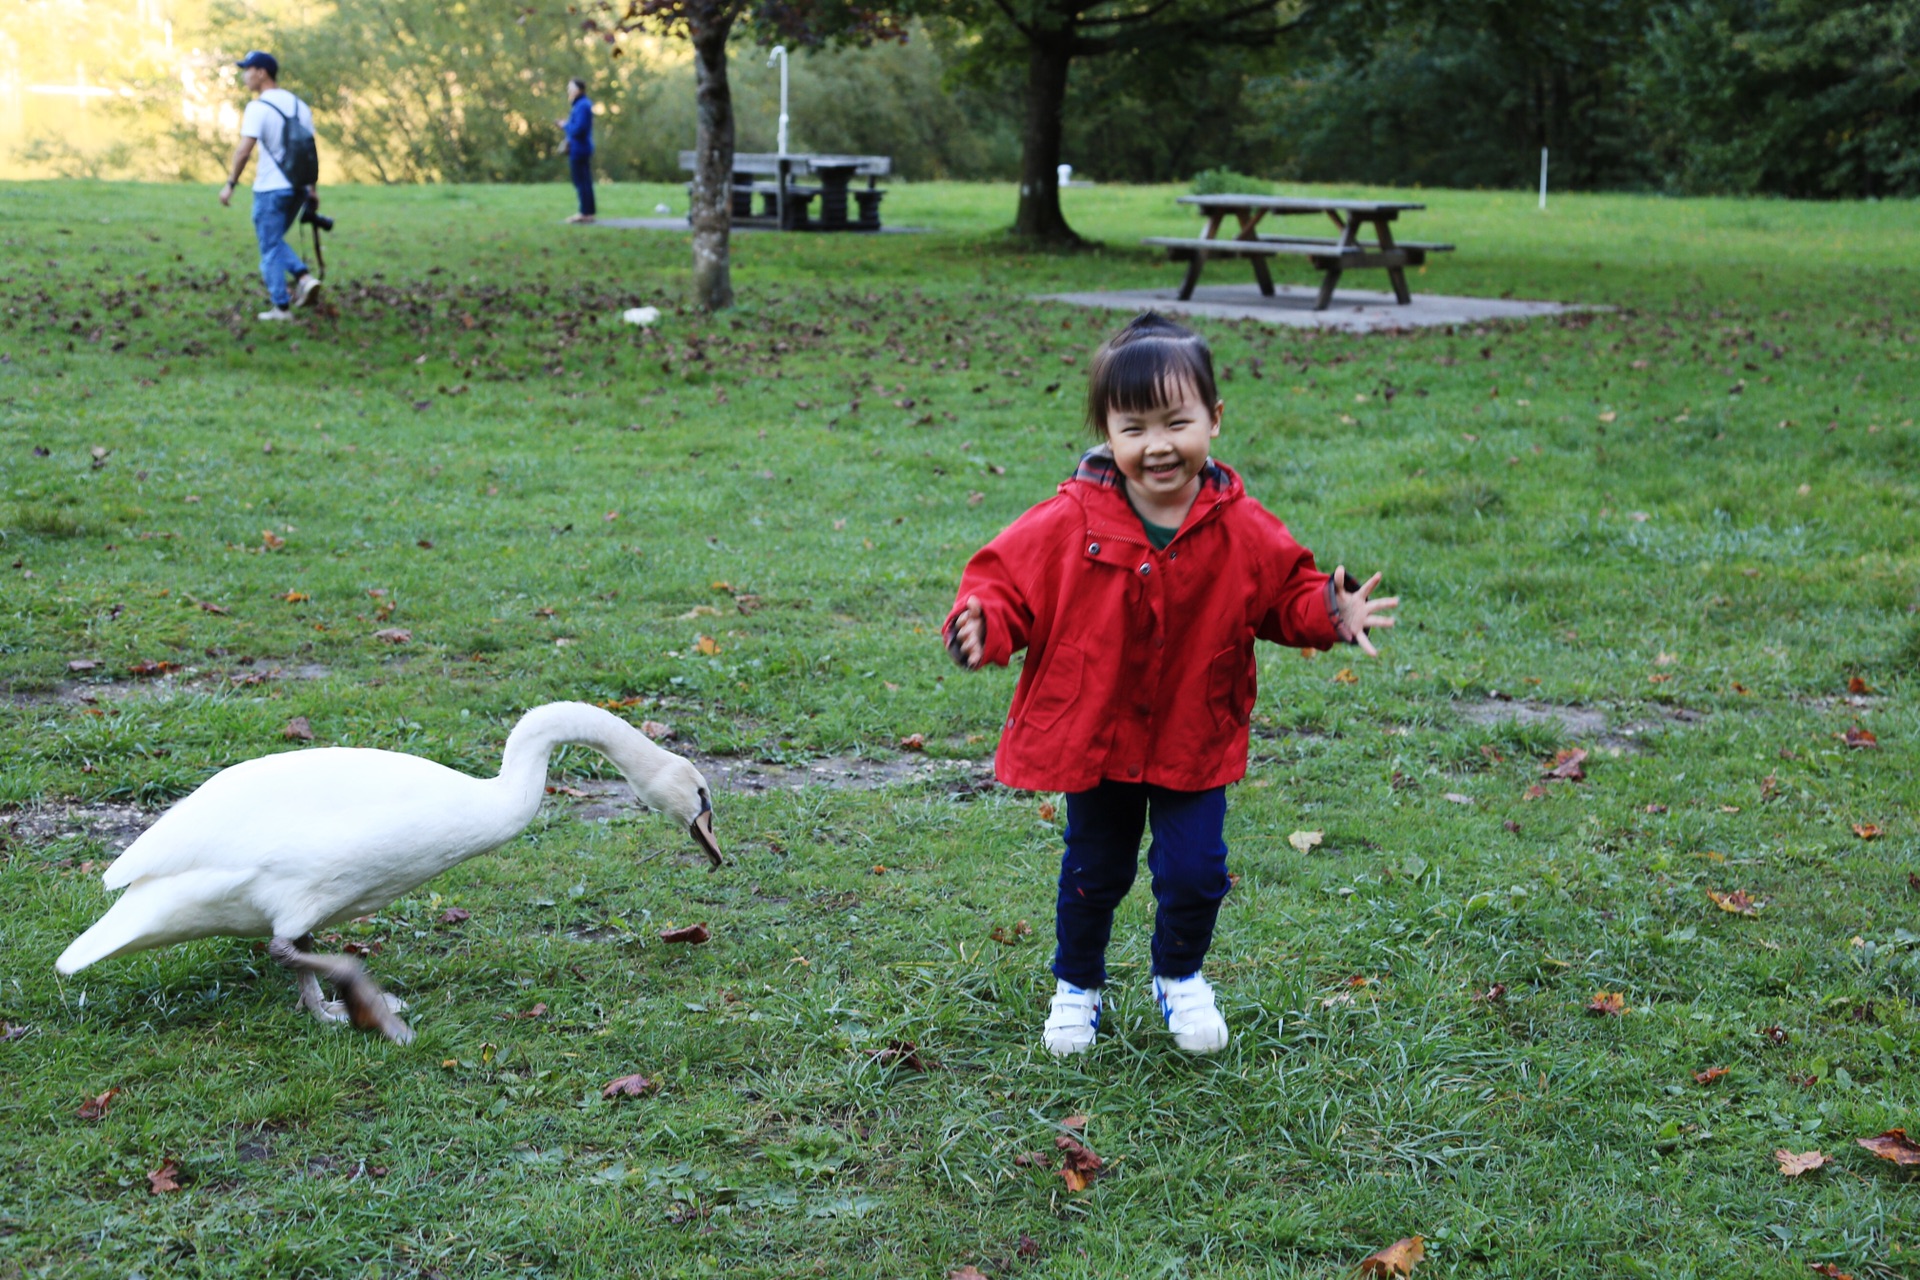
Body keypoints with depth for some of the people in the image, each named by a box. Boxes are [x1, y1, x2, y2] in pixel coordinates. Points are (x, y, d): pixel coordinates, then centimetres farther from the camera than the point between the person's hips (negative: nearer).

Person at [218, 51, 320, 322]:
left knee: (270, 249, 3)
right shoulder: (299, 105, 10)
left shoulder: (258, 107, -12)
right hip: (297, 187, 7)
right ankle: (304, 277, 2)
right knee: (275, 241, 22)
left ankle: (281, 307, 5)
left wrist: (230, 184, -14)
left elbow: (244, 149, -20)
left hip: (270, 188, -7)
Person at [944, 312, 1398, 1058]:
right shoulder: (1068, 526, -17)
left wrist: (1329, 613, -17)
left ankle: (1179, 977, 33)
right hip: (1094, 734, -1)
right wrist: (981, 626, -30)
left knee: (1194, 871, 1)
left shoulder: (1243, 531, -10)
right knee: (1094, 874, 15)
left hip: (1195, 740, 1)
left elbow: (1288, 593, 3)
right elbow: (1006, 579, -10)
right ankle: (1077, 987, 41)